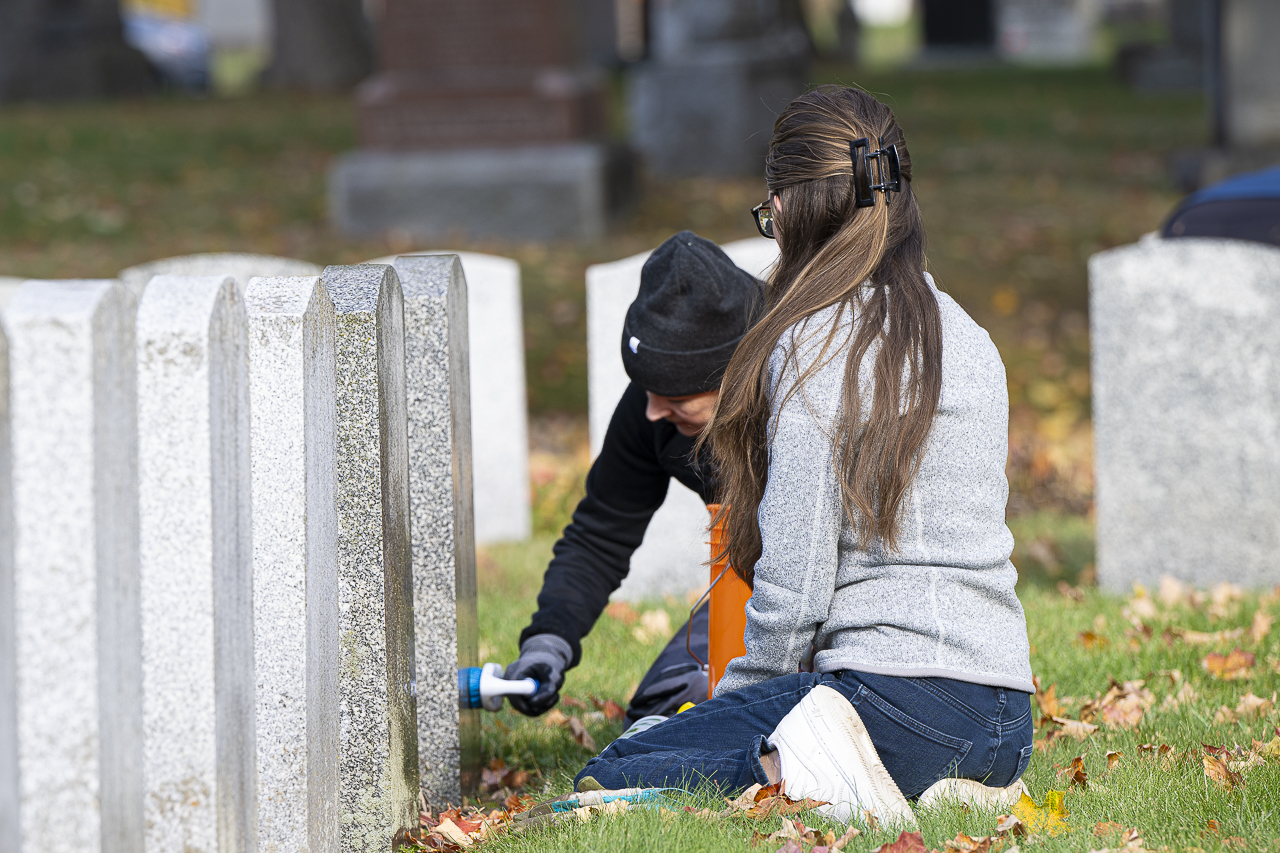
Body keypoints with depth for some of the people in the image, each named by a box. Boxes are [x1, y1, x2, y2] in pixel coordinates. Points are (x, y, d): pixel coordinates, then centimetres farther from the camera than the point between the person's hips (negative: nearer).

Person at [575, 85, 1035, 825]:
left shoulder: (817, 347, -8)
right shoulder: (970, 341, 15)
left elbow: (795, 585, -12)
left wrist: (740, 698, 6)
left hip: (901, 693, -8)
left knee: (610, 781, -1)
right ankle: (942, 783, 5)